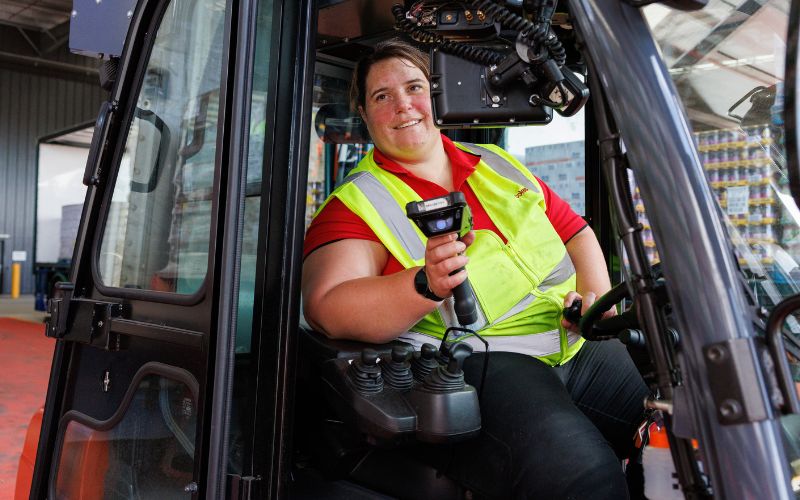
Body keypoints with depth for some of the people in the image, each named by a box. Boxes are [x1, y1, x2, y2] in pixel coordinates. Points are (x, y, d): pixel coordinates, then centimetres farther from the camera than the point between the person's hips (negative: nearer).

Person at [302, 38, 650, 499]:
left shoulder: (497, 164, 18)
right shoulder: (355, 204, 0)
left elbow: (577, 233, 24)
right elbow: (327, 309, -16)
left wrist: (595, 297, 4)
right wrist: (427, 285, -32)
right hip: (477, 364, -6)